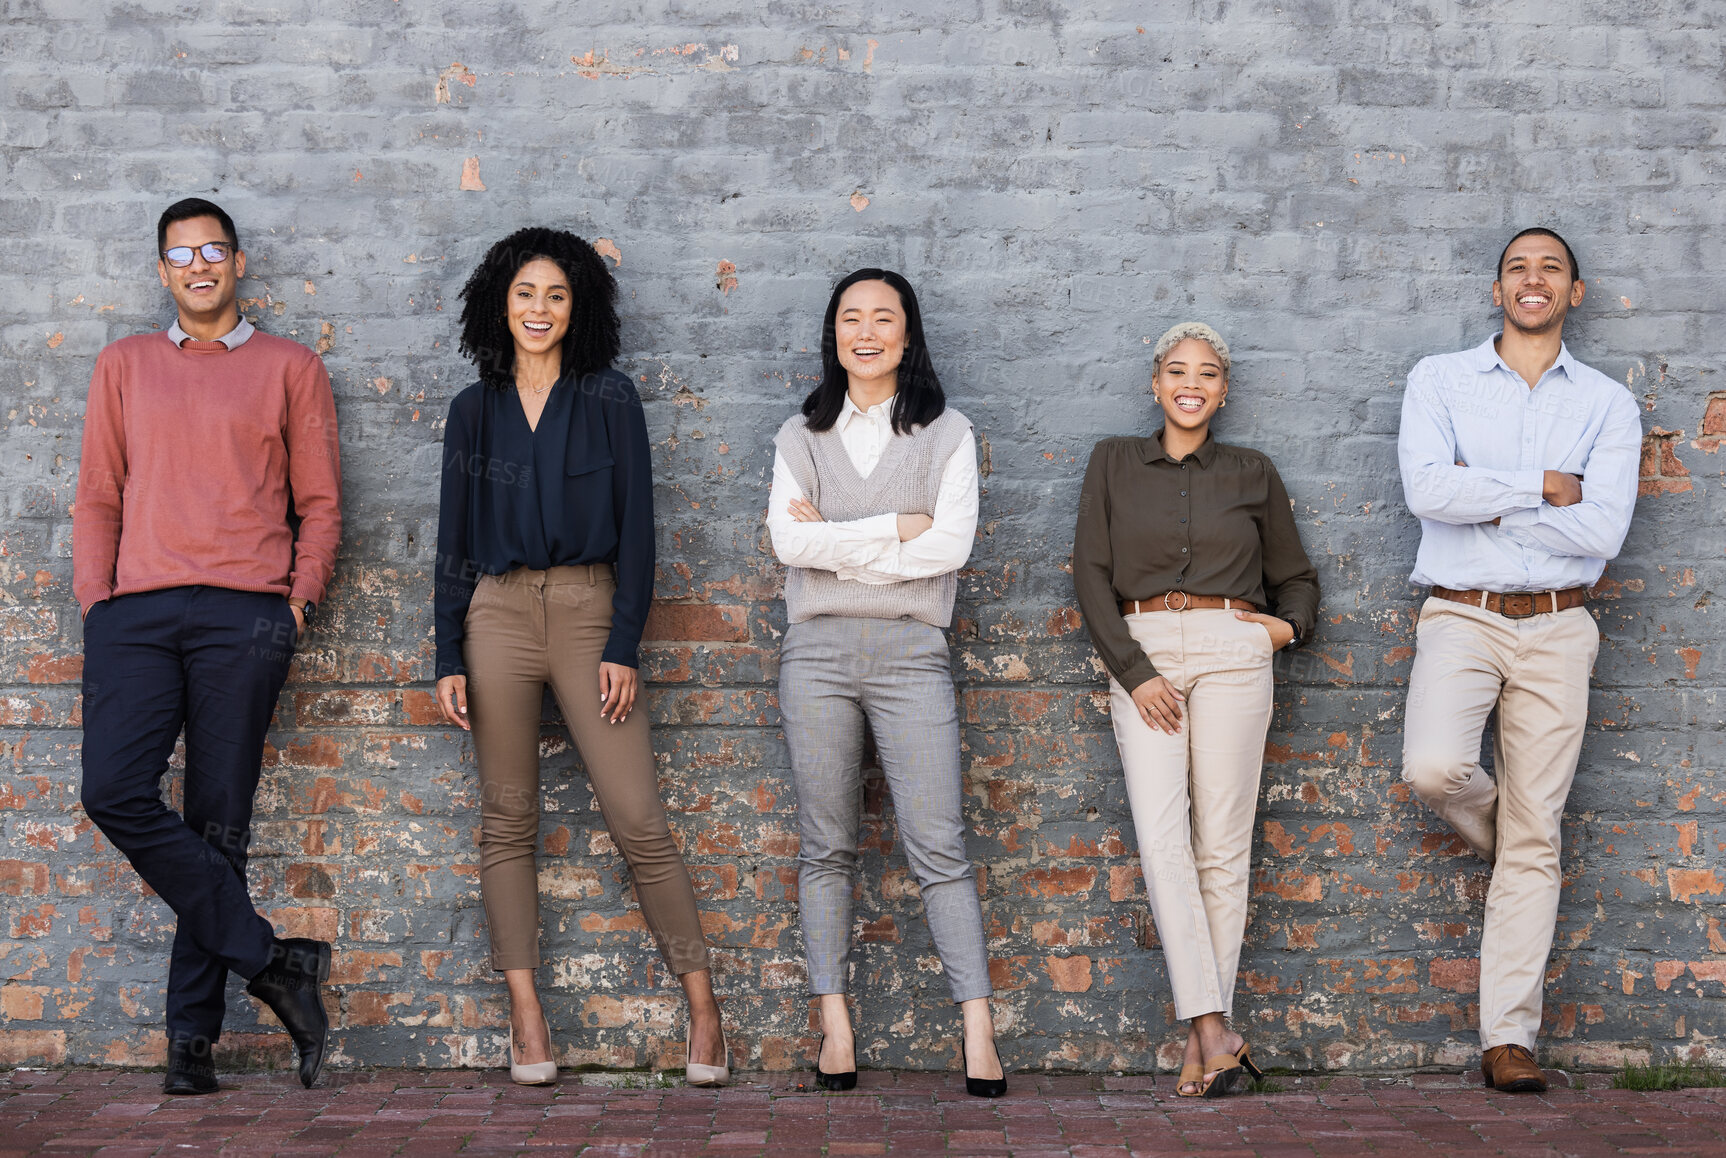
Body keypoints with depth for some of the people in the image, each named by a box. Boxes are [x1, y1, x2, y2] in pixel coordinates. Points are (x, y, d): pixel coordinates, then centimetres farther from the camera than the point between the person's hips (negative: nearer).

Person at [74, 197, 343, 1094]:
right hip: (136, 613, 2)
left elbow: (319, 501, 12)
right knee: (114, 792, -17)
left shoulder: (291, 369, 13)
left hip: (245, 615, -2)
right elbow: (98, 494, 17)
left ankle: (193, 1033, 2)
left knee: (219, 823, -4)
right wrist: (95, 599, 4)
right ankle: (267, 959, -9)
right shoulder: (123, 365, 20)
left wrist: (301, 596, -1)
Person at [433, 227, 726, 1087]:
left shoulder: (609, 399, 3)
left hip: (589, 610, -2)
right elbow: (454, 540, 10)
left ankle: (702, 1005, 3)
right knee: (507, 819, 3)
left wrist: (624, 645, -8)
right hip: (497, 614, 2)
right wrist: (449, 657, 4)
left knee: (638, 820, -6)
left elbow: (635, 526, -1)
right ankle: (526, 1016, 9)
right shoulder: (475, 409, 10)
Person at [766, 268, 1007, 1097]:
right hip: (817, 648, 2)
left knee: (937, 843, -7)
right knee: (825, 845, 4)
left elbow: (952, 544, -6)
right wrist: (895, 528, -8)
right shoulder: (801, 436, 13)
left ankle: (978, 1032, -8)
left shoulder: (946, 433, 8)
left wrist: (836, 543, -5)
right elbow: (788, 538, -3)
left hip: (910, 649, -2)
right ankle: (836, 1028, 9)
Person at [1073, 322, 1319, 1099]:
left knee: (1221, 845, -4)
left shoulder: (1251, 474, 12)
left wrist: (1289, 625, 0)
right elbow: (1091, 573, 4)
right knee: (1161, 838, -14)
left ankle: (1201, 1036, 2)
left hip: (1230, 654, 0)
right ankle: (1217, 1032, -16)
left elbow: (1294, 577, 22)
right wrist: (1133, 670, -6)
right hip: (1141, 656, 0)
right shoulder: (1114, 463, 11)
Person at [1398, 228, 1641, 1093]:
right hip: (1461, 617, -1)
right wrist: (1542, 487, -8)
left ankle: (1508, 1037, 4)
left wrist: (1485, 500, -8)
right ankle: (1494, 835, 10)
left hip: (1555, 628, 1)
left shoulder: (1608, 404, 8)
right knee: (1434, 769, -28)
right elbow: (1427, 489, -11)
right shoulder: (1440, 380, 6)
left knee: (1534, 838, -1)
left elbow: (1602, 530, -6)